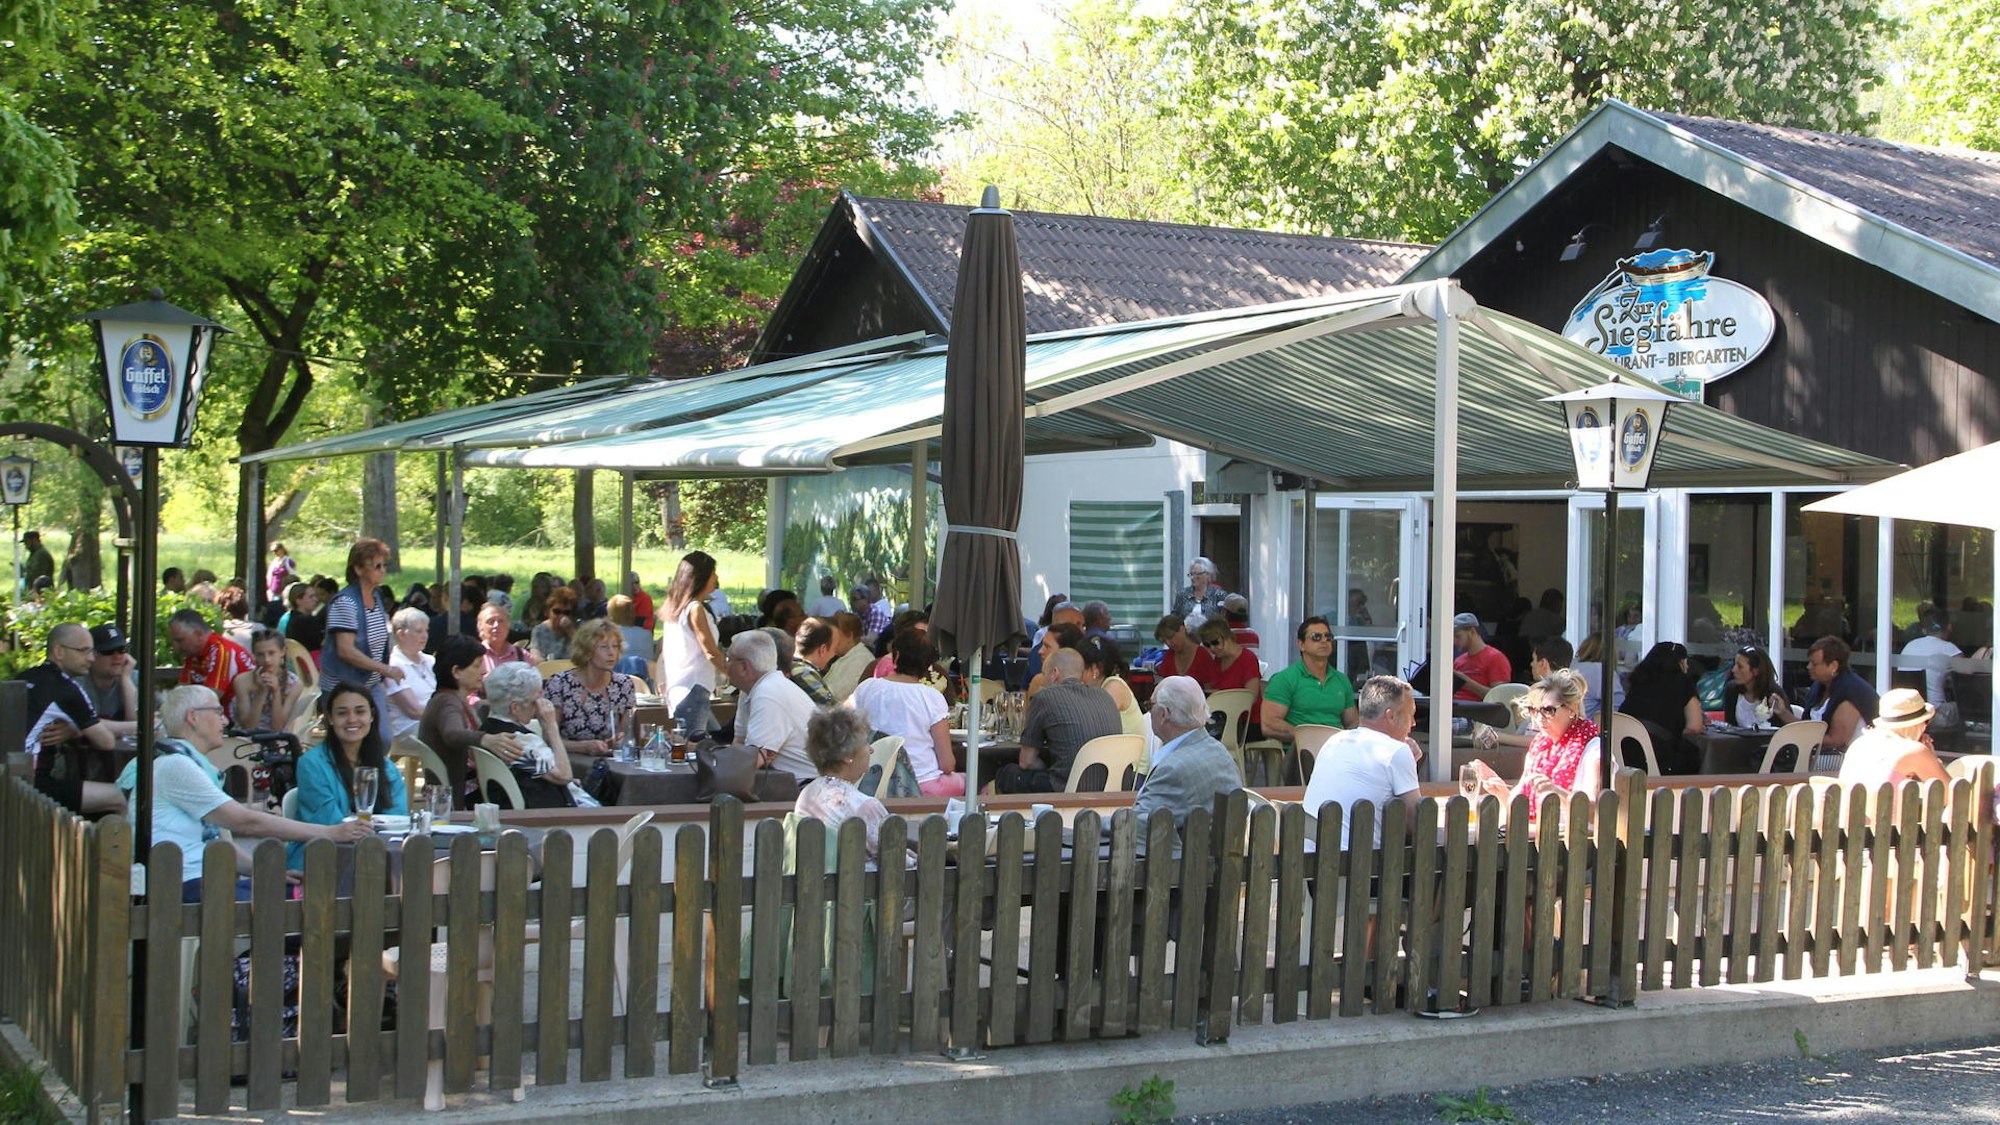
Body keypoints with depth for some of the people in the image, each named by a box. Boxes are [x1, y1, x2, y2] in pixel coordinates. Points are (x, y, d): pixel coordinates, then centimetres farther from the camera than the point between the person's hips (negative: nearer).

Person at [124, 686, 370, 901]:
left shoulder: (188, 764, 23)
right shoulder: (173, 765, -10)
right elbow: (245, 822, -15)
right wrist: (329, 833, -14)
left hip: (203, 882, 10)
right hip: (186, 888, -10)